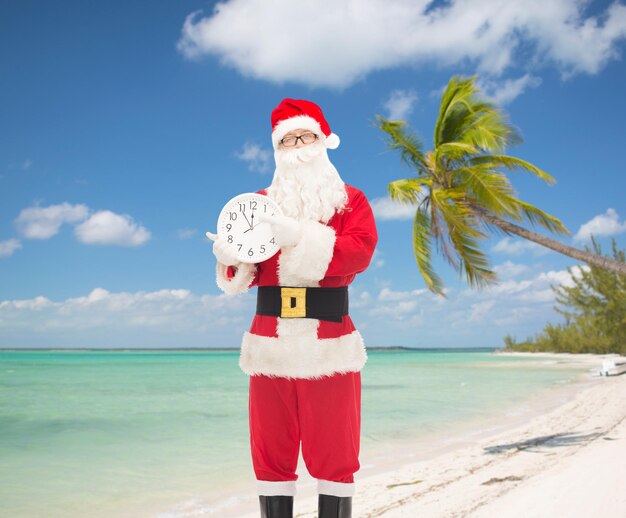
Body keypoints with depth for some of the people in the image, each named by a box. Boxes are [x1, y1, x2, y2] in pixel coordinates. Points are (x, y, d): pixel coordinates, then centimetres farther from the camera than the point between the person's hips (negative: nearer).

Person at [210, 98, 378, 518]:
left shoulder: (350, 201, 7)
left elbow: (361, 251, -11)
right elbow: (247, 272, 10)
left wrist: (302, 237, -22)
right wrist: (232, 258, -13)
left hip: (329, 345, -2)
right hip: (271, 345, 3)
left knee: (333, 451, 3)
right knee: (272, 452, 7)